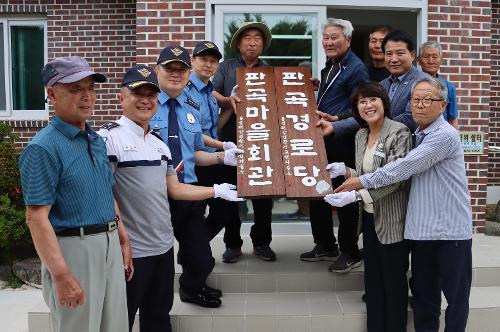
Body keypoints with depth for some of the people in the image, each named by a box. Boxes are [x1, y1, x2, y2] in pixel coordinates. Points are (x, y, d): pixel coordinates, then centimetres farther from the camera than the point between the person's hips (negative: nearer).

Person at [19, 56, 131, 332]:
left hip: (110, 245, 8)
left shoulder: (96, 140, 9)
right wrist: (61, 275, -23)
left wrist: (123, 240, 15)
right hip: (73, 249, -8)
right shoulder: (43, 148, -15)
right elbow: (37, 218, -19)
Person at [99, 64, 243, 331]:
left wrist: (217, 190, 17)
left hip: (164, 247, 7)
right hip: (130, 250, -7)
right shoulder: (109, 137, -11)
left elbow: (175, 189, 18)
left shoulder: (159, 144, 13)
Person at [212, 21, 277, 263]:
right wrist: (227, 100, -21)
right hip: (231, 138, -1)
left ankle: (262, 242, 17)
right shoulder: (226, 67, 12)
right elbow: (211, 92, -1)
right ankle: (232, 243, 13)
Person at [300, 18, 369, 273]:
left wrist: (336, 124, -25)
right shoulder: (329, 66, 15)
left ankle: (350, 253, 18)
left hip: (342, 146, -9)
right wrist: (318, 87, 10)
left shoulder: (356, 69, -12)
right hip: (322, 142, 9)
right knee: (317, 195, 14)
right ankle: (325, 246, 29)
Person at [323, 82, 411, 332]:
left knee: (394, 281, 6)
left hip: (391, 221, -7)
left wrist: (355, 195, -27)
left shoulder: (399, 132, -13)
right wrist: (344, 170, -1)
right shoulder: (360, 135, 9)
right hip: (369, 217, 7)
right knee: (373, 280, 14)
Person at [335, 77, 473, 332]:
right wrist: (354, 177, 2)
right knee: (423, 294, 14)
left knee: (456, 296, 7)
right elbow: (406, 172, 12)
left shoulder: (445, 135, -13)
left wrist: (363, 182, -13)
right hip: (422, 229, 7)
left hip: (451, 229, -7)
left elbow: (404, 168, -19)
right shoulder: (417, 136, 14)